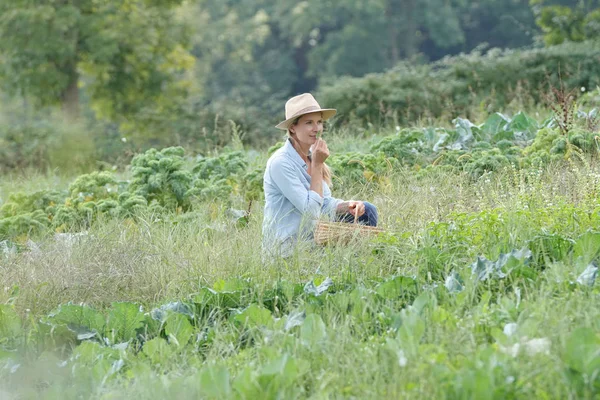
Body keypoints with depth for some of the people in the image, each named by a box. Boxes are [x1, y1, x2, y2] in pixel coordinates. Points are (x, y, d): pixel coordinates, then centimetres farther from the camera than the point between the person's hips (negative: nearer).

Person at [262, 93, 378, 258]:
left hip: (310, 236, 9)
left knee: (367, 211, 3)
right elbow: (311, 210, -23)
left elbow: (325, 203, 10)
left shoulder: (311, 155, 7)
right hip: (287, 245, -9)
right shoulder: (281, 162, -20)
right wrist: (317, 165, -20)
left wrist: (348, 205, -11)